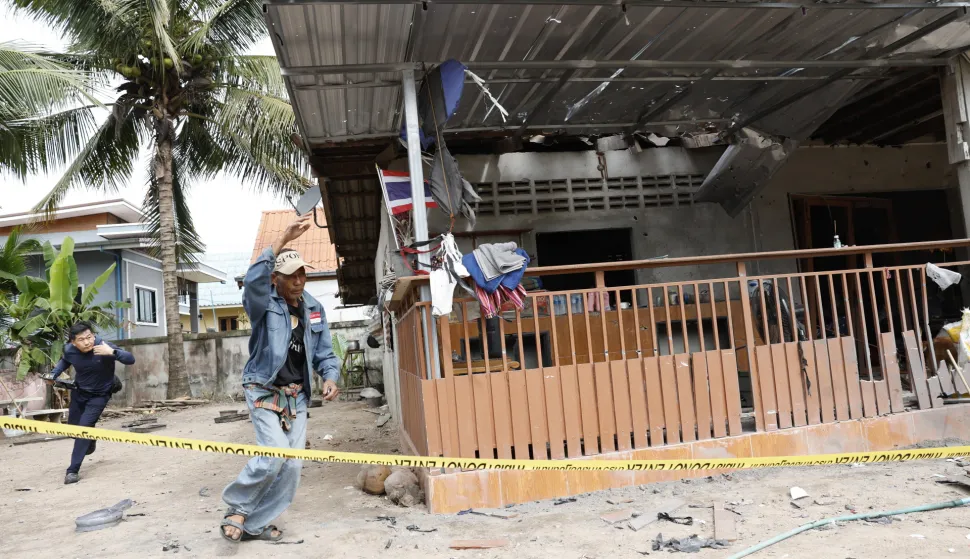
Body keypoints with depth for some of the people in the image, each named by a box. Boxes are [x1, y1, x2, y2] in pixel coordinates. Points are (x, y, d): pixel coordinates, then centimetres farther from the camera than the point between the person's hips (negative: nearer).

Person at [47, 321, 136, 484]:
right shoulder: (69, 349, -17)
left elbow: (131, 360, -36)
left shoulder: (104, 347, -30)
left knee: (83, 427, -17)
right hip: (79, 392, 5)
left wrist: (112, 352, -51)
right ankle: (89, 441, 52)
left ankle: (73, 470, -7)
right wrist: (53, 375, -4)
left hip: (99, 395, -5)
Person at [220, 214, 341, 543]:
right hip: (263, 390, -5)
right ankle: (238, 507, 10)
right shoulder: (264, 303, -11)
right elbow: (253, 281, -36)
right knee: (274, 455, -18)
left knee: (293, 465, 3)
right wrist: (283, 240, -43)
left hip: (296, 396, 6)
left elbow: (324, 353, 9)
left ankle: (255, 524, 20)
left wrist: (330, 377, -12)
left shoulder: (314, 309, 4)